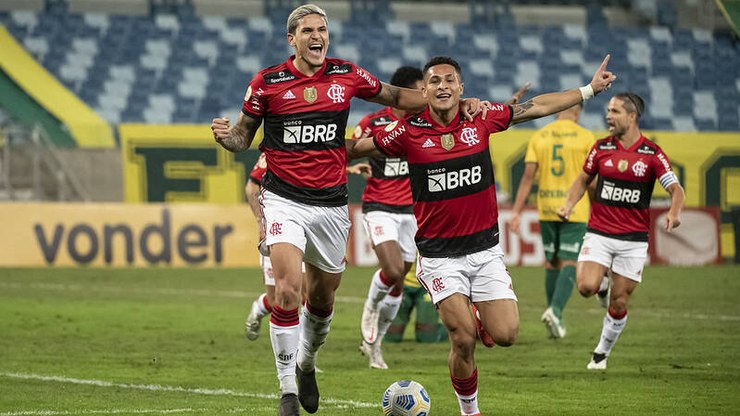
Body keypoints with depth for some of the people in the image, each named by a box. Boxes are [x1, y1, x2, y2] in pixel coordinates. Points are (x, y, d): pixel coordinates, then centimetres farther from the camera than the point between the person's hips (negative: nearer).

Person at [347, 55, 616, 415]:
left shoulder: (482, 119, -2)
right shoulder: (408, 132, -8)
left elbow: (537, 107, 10)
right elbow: (354, 148, 4)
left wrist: (590, 89, 14)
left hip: (485, 248, 3)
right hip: (439, 253, -3)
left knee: (505, 335, -8)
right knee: (464, 340, -12)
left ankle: (481, 315, 28)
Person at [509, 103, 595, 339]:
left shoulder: (538, 137, 4)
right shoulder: (585, 137, -4)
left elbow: (528, 176, -2)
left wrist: (516, 212, -1)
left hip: (546, 210, 3)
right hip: (575, 211, -3)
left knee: (552, 262, 15)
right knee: (569, 264, -3)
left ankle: (554, 316, 16)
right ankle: (555, 311, -23)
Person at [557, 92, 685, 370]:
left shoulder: (652, 154, -6)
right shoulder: (601, 148, 2)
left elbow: (676, 189, -6)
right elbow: (583, 179, 16)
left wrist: (674, 212, -27)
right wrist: (569, 204, -2)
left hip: (633, 239, -1)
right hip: (599, 233, 1)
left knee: (619, 303, 2)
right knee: (586, 287, -20)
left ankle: (602, 352, 23)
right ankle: (602, 278, 16)